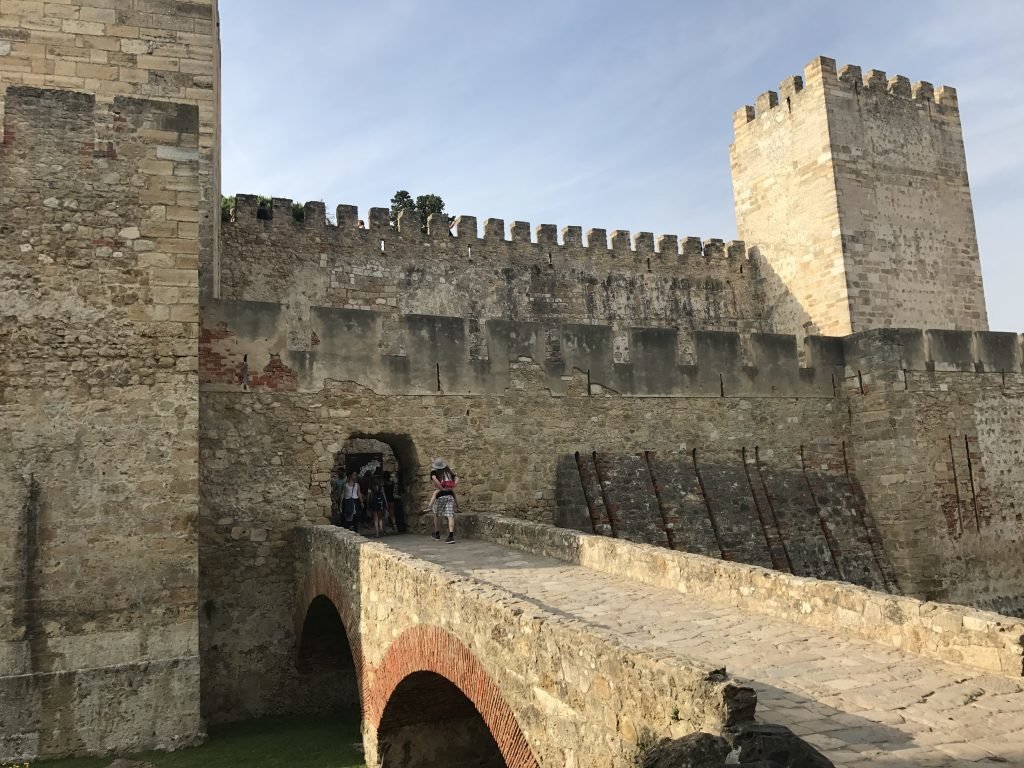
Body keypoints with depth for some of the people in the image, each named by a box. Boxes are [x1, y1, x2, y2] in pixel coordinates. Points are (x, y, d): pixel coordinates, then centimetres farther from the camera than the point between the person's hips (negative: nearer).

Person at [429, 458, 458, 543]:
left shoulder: (434, 472, 6)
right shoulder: (449, 472, 18)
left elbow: (434, 479, -16)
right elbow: (457, 479, 7)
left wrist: (442, 488, -9)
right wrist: (452, 488, 1)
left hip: (440, 495, -2)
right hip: (450, 495, 2)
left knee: (437, 515, 19)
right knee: (450, 516, -6)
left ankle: (437, 534, 32)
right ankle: (451, 536, -21)